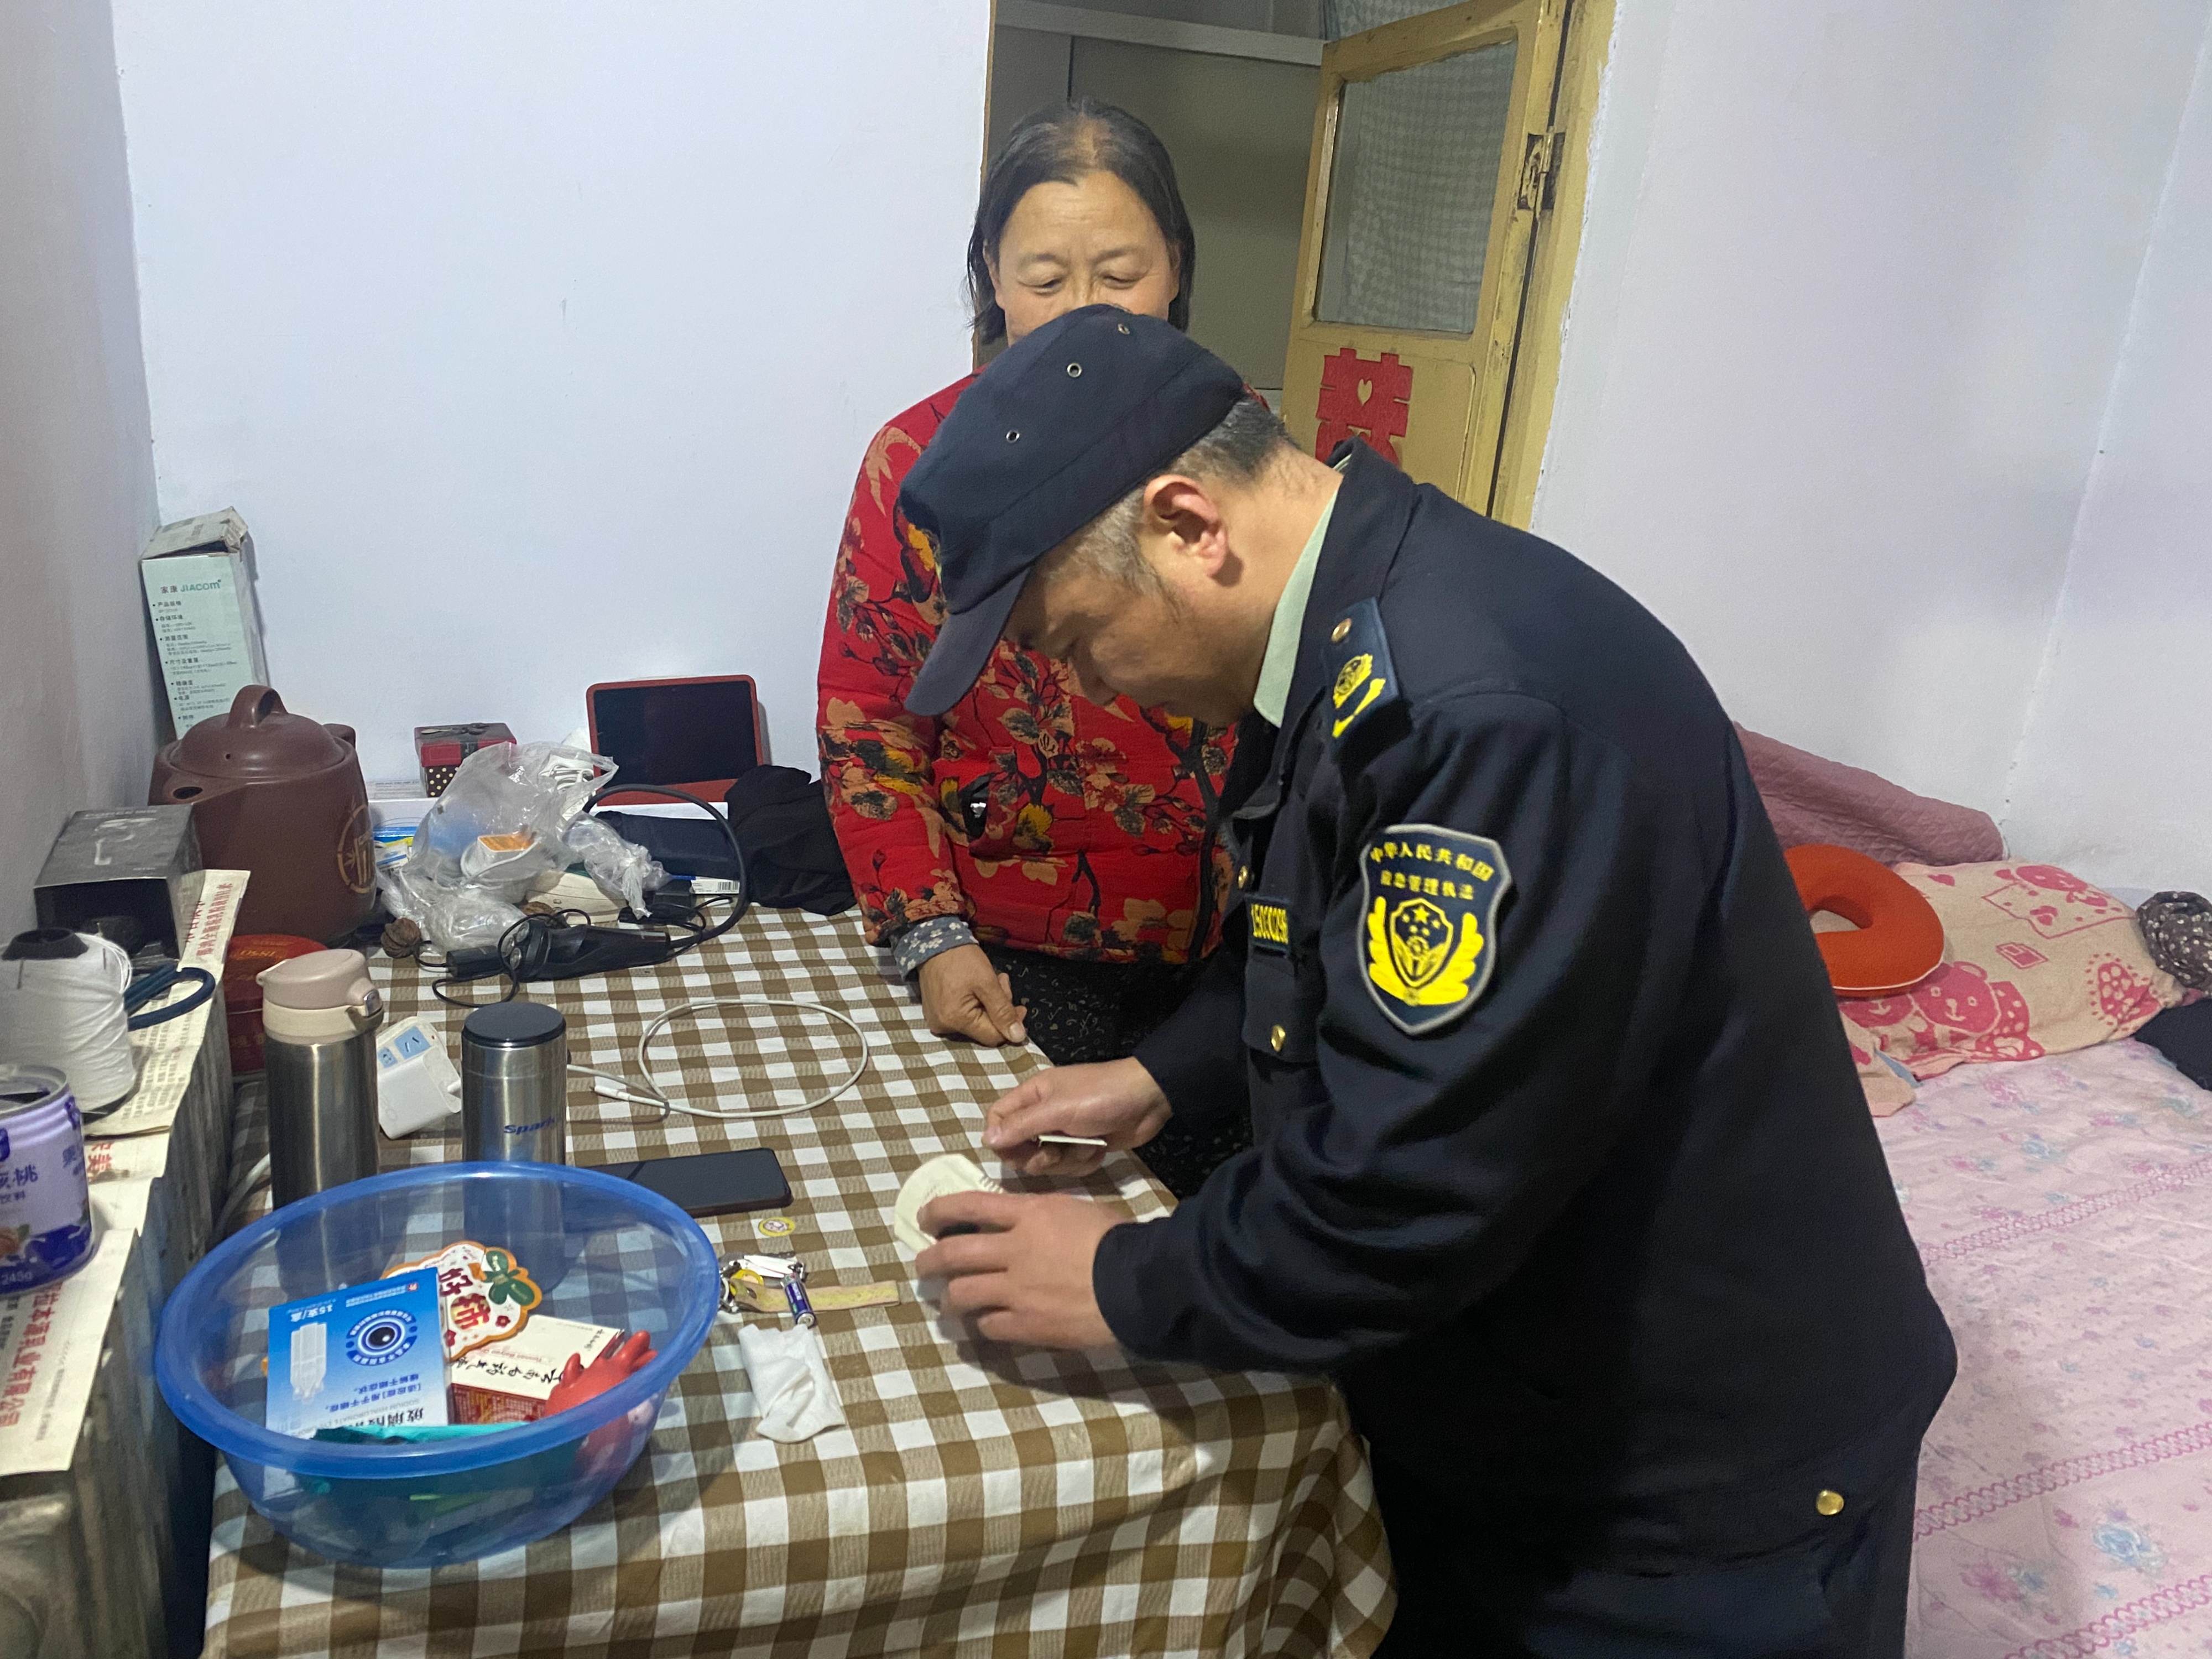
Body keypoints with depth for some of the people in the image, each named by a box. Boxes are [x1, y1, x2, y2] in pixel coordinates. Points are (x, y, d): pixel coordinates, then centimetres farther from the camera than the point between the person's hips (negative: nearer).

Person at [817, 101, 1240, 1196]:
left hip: (1221, 945, 2)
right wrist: (930, 937, -11)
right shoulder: (925, 459, -5)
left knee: (1204, 1202, 14)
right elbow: (864, 721, -3)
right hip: (1014, 962, -1)